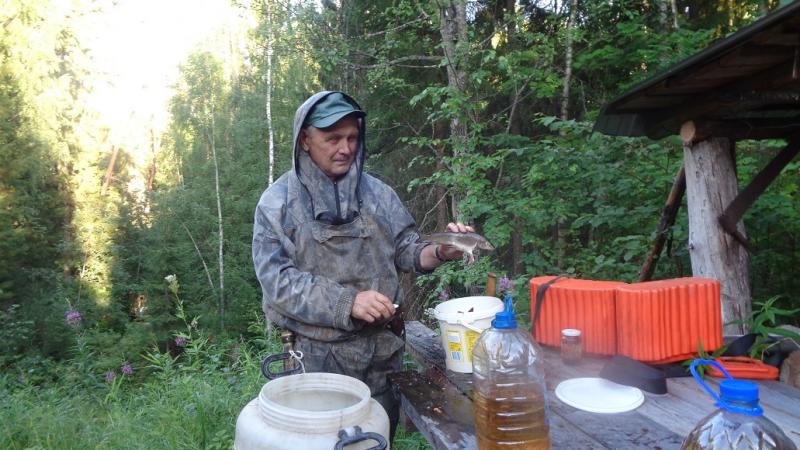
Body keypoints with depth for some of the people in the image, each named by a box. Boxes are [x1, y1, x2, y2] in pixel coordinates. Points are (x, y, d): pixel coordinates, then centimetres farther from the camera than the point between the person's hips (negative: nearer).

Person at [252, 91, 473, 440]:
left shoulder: (376, 192, 3)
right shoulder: (278, 201, -6)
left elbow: (403, 249, 7)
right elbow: (277, 279, -13)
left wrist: (440, 252, -15)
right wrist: (348, 303, -23)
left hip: (380, 348, 3)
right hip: (316, 355, -3)